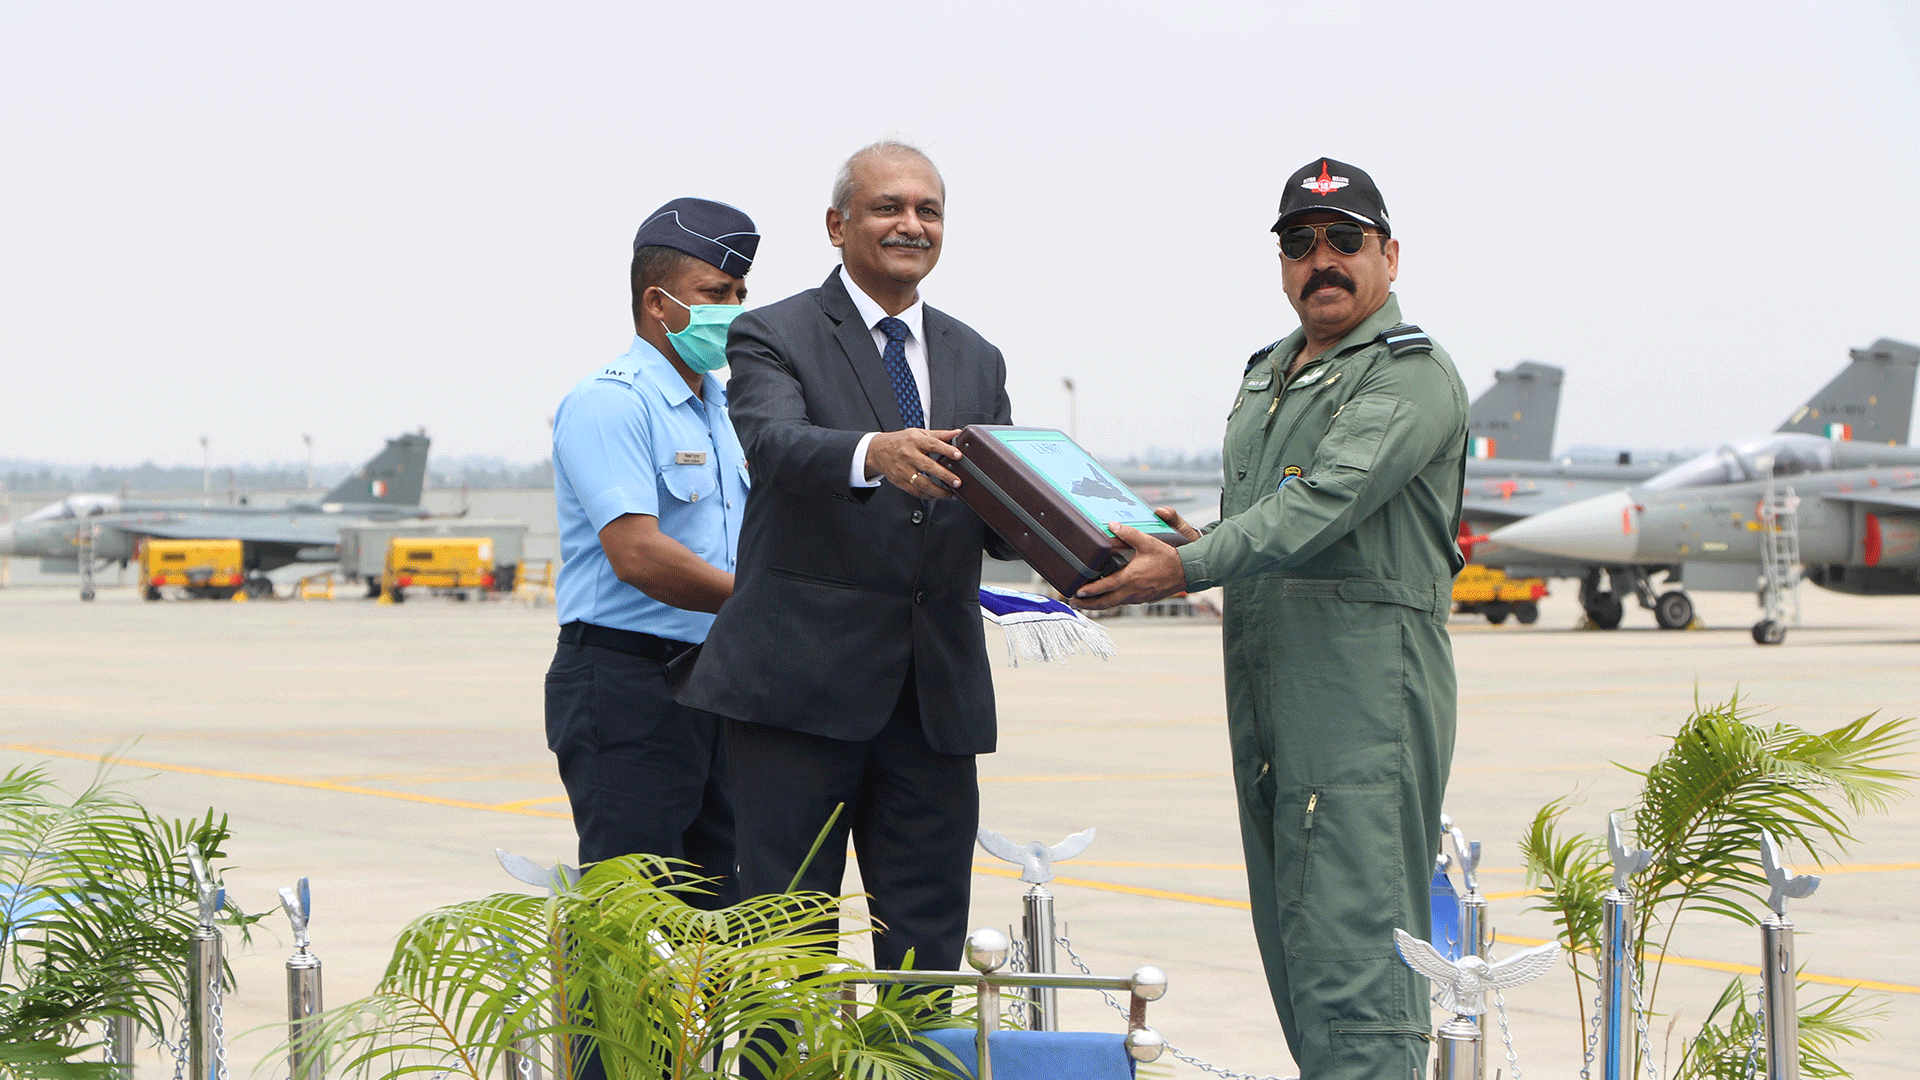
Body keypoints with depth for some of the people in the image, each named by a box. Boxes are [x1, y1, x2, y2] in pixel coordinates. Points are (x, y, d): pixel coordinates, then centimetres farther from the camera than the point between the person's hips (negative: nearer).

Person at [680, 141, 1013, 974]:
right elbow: (774, 442, -20)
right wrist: (873, 454, -41)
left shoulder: (976, 362, 17)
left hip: (937, 691, 5)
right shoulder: (774, 337, 1)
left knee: (929, 947, 7)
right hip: (804, 685, -5)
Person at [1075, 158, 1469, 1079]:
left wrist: (1188, 569, -26)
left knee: (1352, 942, -14)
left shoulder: (1412, 374, -6)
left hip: (1366, 684, -9)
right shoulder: (1267, 375, 22)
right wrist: (1194, 542, 8)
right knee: (1291, 943, 9)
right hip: (1262, 682, 9)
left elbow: (1328, 501, -20)